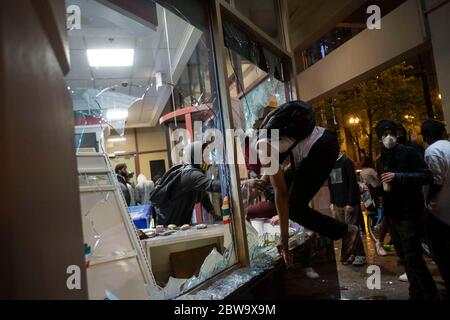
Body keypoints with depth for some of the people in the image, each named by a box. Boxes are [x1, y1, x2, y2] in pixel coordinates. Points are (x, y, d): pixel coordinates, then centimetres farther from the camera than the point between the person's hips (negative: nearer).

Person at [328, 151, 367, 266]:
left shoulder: (346, 162, -8)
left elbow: (353, 183, -13)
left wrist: (350, 203, -17)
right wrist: (332, 202, 10)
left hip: (350, 203, -6)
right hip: (338, 204, 6)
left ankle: (346, 256, 5)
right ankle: (359, 254, 15)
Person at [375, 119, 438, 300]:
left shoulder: (408, 153, -7)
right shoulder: (380, 160, 13)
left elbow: (428, 176, -16)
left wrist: (399, 177, -24)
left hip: (409, 213, -7)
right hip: (392, 214, 7)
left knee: (413, 258, -8)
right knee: (405, 258, 14)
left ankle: (431, 295, 7)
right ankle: (416, 294, 26)